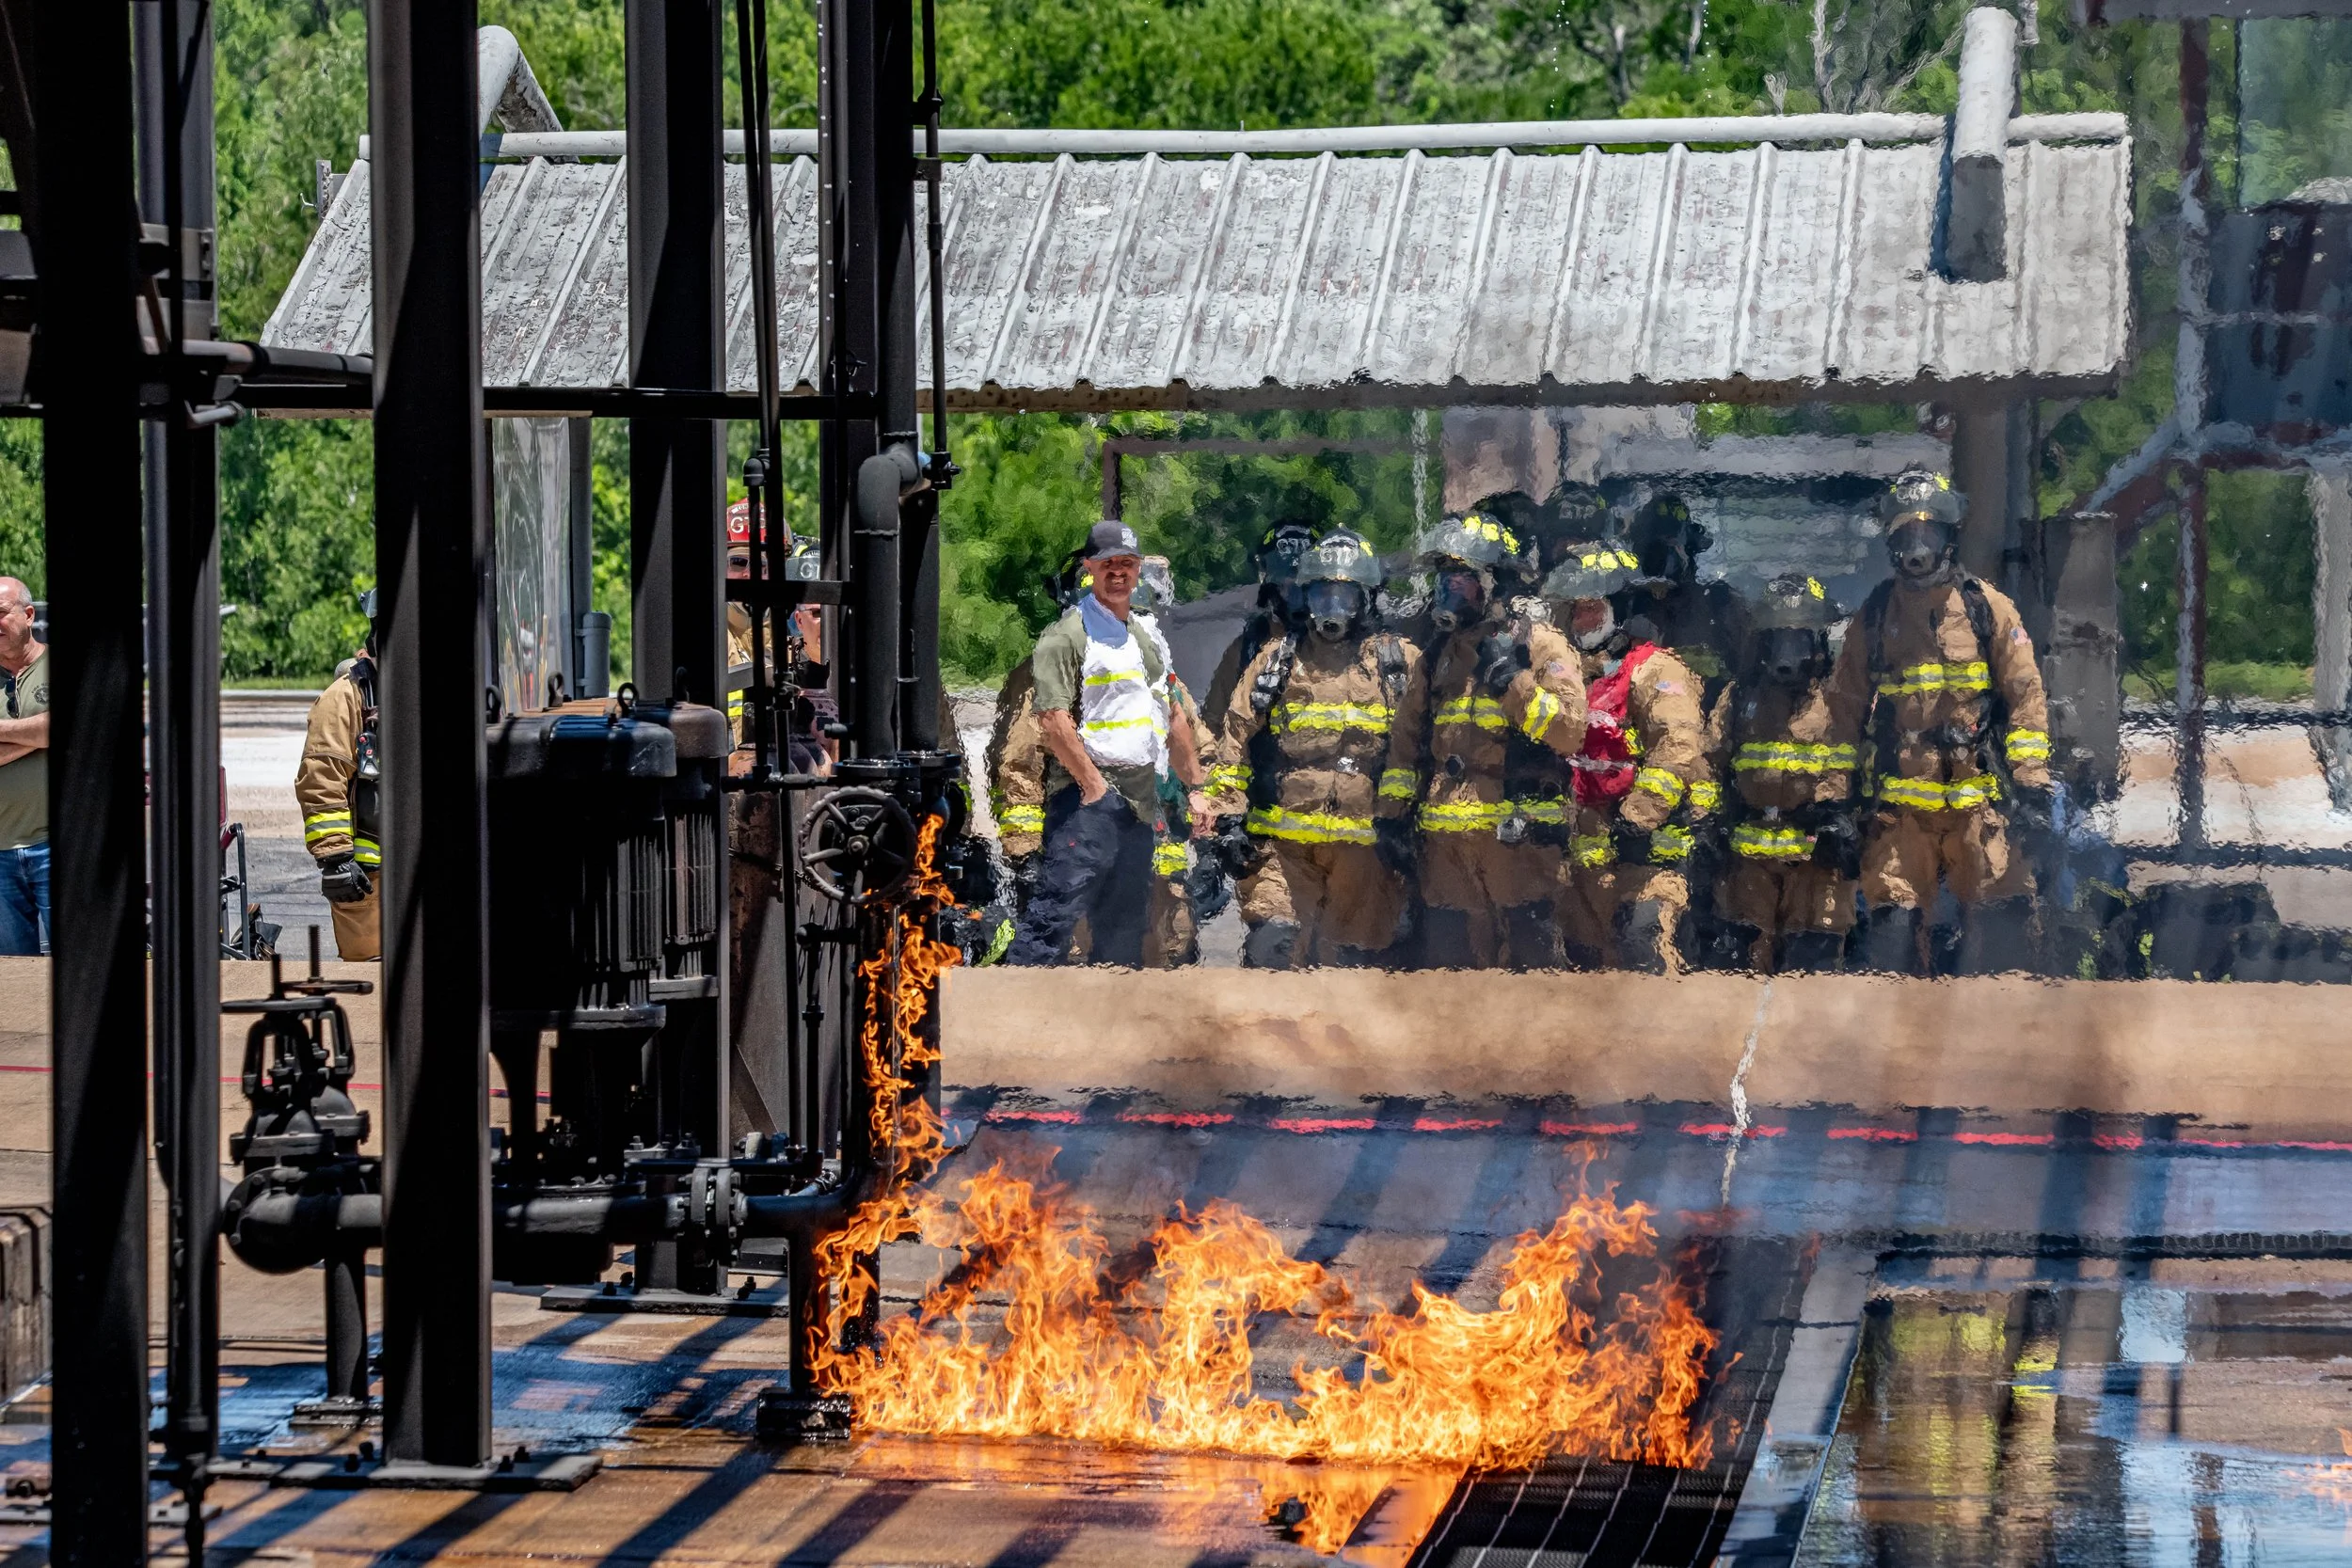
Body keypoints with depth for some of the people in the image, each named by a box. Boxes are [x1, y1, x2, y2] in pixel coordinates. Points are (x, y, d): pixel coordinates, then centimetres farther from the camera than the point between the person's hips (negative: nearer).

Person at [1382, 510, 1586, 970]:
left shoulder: (1538, 645, 0)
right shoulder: (1438, 657, 19)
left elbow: (1570, 730, -11)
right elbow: (1405, 738, 22)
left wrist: (1512, 681, -16)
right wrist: (1392, 811, 13)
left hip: (1517, 837, -6)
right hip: (1446, 843, 6)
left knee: (1529, 955, -5)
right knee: (1448, 958, 7)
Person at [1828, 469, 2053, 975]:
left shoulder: (1988, 608, 7)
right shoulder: (1875, 615, 12)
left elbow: (2025, 696, 4)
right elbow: (1845, 705, 15)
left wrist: (2031, 781, -5)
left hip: (1977, 799, -1)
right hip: (1899, 805, 1)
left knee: (2001, 923, -7)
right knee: (1892, 927, -4)